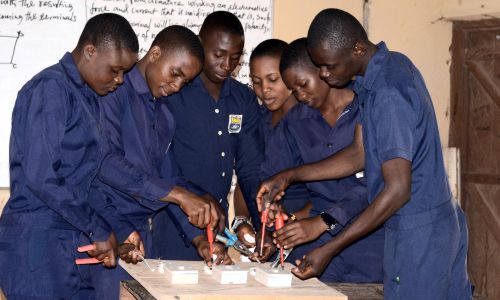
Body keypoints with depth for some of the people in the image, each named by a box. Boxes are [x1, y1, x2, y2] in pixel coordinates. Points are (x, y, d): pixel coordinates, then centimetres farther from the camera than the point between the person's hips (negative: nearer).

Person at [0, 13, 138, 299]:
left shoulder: (87, 96, 15)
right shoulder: (50, 89, -12)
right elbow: (41, 177, -20)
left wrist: (115, 236, 7)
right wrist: (99, 231, -13)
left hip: (73, 245, 8)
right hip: (38, 246, -8)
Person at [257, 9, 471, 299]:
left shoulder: (388, 95, -24)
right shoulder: (392, 65, 6)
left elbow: (398, 190, -24)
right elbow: (359, 154, 9)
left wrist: (330, 249, -23)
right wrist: (290, 176, 3)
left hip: (417, 234, -10)